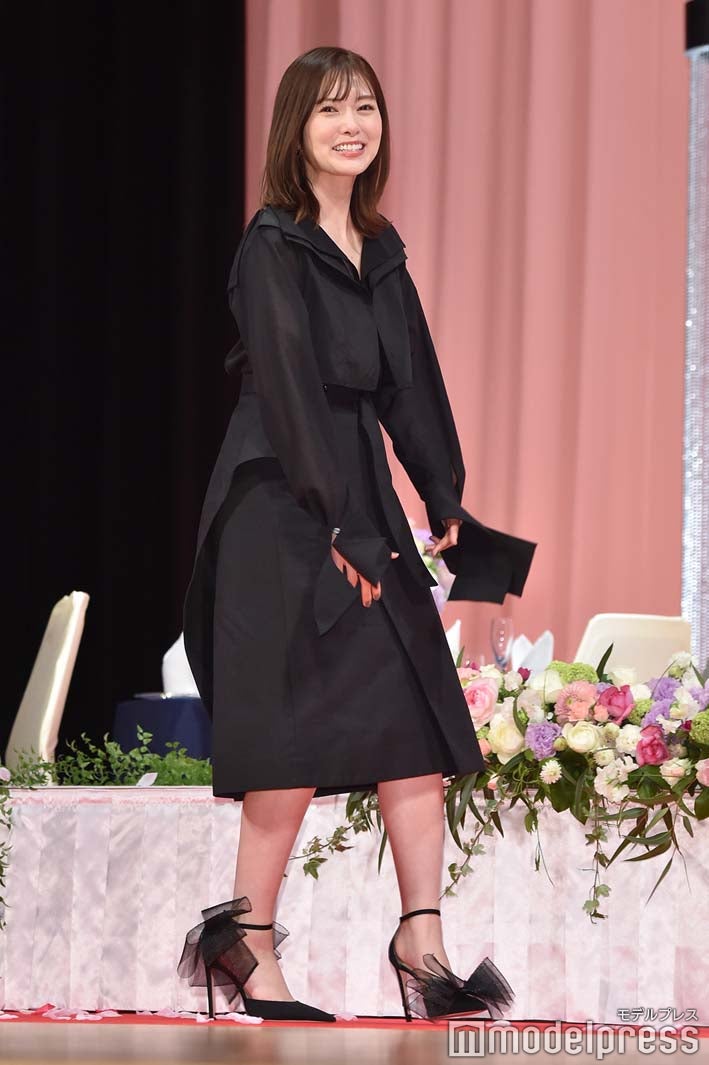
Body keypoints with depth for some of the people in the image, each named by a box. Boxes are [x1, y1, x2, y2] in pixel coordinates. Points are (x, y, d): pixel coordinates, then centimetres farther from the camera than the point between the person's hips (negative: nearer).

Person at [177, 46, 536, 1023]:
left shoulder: (380, 252, 15)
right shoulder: (272, 247, -7)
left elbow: (409, 384, 15)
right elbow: (290, 388, -14)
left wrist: (446, 503, 6)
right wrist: (339, 530, -18)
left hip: (362, 497, 8)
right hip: (285, 504, -8)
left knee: (422, 728, -1)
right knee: (298, 735, -8)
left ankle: (422, 945, -3)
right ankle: (250, 939, 2)